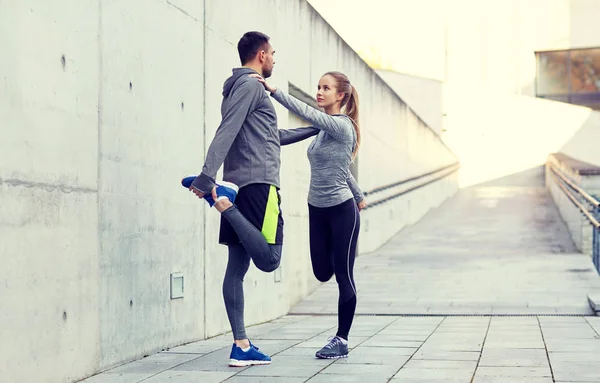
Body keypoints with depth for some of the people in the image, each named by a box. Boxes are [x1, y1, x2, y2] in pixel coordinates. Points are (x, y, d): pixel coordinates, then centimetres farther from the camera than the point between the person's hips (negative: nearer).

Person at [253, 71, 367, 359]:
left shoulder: (342, 126, -14)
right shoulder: (323, 128, 9)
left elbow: (306, 112, -27)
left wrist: (272, 90, -32)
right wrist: (358, 196, 31)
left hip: (341, 210, -7)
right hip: (317, 209, 8)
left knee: (343, 276, 0)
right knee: (322, 273, 8)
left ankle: (342, 340, 7)